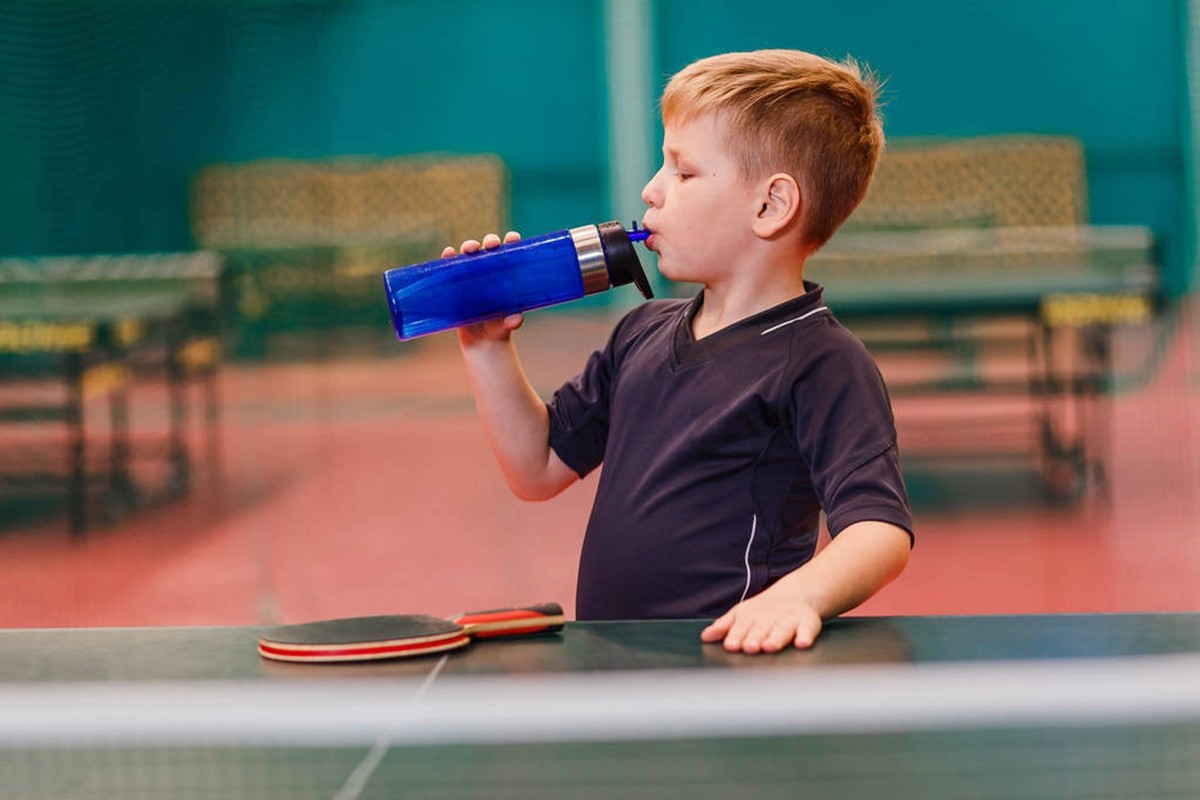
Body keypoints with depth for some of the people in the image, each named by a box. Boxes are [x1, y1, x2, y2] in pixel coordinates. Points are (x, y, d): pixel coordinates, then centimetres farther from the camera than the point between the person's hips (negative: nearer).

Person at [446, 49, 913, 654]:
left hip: (725, 663, -7)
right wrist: (487, 347, 13)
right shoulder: (642, 333, 17)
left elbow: (883, 530, -18)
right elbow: (540, 468, 24)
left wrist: (797, 595, -36)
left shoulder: (820, 364, -7)